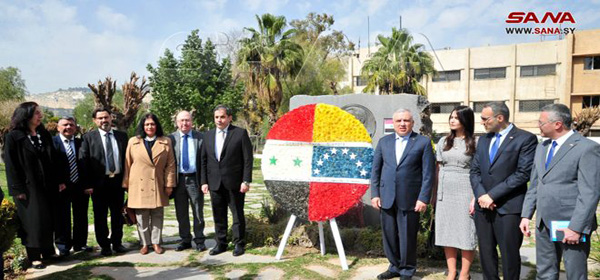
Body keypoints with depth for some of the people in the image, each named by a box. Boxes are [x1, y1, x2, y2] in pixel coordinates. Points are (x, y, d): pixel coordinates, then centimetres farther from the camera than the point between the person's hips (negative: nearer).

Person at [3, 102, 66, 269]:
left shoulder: (45, 135, 8)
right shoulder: (13, 137, -8)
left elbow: (53, 160, 11)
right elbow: (11, 165, -9)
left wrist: (60, 180, 6)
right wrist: (17, 189, -13)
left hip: (48, 186, 5)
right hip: (28, 187, -5)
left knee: (48, 220, 11)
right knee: (33, 221, 1)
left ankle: (48, 252, 24)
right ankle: (34, 257, 12)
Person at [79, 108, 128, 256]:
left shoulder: (122, 136, 7)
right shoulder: (89, 137, -1)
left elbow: (127, 158, 8)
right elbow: (83, 161, -5)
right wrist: (87, 184, -11)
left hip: (118, 181, 2)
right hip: (99, 182, -2)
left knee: (117, 214, 12)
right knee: (100, 216, 6)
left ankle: (117, 242, 25)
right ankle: (104, 245, 19)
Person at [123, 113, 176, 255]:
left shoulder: (166, 142, 6)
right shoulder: (133, 142, 7)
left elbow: (170, 164, 3)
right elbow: (127, 164, 6)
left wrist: (169, 184, -2)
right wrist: (126, 184, 2)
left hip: (158, 185, 0)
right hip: (139, 185, 0)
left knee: (157, 215, 5)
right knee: (141, 216, 4)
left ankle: (156, 242, 16)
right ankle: (145, 243, 16)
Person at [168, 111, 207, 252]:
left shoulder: (200, 137, -1)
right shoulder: (171, 138, 2)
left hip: (195, 178, -1)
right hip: (178, 179, 2)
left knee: (198, 212, 7)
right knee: (181, 213, 11)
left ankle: (199, 241, 19)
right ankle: (185, 240, 25)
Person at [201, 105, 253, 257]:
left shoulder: (240, 133, -4)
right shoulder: (208, 135, 11)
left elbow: (248, 159, -6)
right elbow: (203, 160, 12)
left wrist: (246, 181, -12)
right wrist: (204, 181, 5)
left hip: (234, 183, -4)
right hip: (215, 183, 4)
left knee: (238, 214, 5)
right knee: (218, 216, 11)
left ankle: (239, 244, 18)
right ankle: (220, 243, 24)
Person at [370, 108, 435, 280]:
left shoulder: (423, 142, 0)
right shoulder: (384, 142, 10)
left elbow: (428, 173, -4)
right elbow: (375, 170, 10)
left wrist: (423, 198, -9)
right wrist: (374, 194, 3)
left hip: (409, 199, -3)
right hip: (386, 198, 3)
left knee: (407, 237, 6)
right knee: (389, 235, 11)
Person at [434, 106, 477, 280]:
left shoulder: (474, 143, -3)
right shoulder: (443, 142, 9)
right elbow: (438, 169, 11)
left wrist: (476, 197, -12)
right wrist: (435, 194, 7)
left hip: (465, 193, -4)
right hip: (445, 193, 4)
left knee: (466, 234, 2)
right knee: (447, 233, 8)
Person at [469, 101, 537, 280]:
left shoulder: (526, 139, -5)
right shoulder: (483, 140, 15)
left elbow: (523, 173, -14)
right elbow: (475, 170, 12)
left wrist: (493, 195, -15)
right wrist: (481, 195, -6)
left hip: (509, 207, -5)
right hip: (483, 206, 6)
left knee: (509, 255, 5)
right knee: (486, 252, 12)